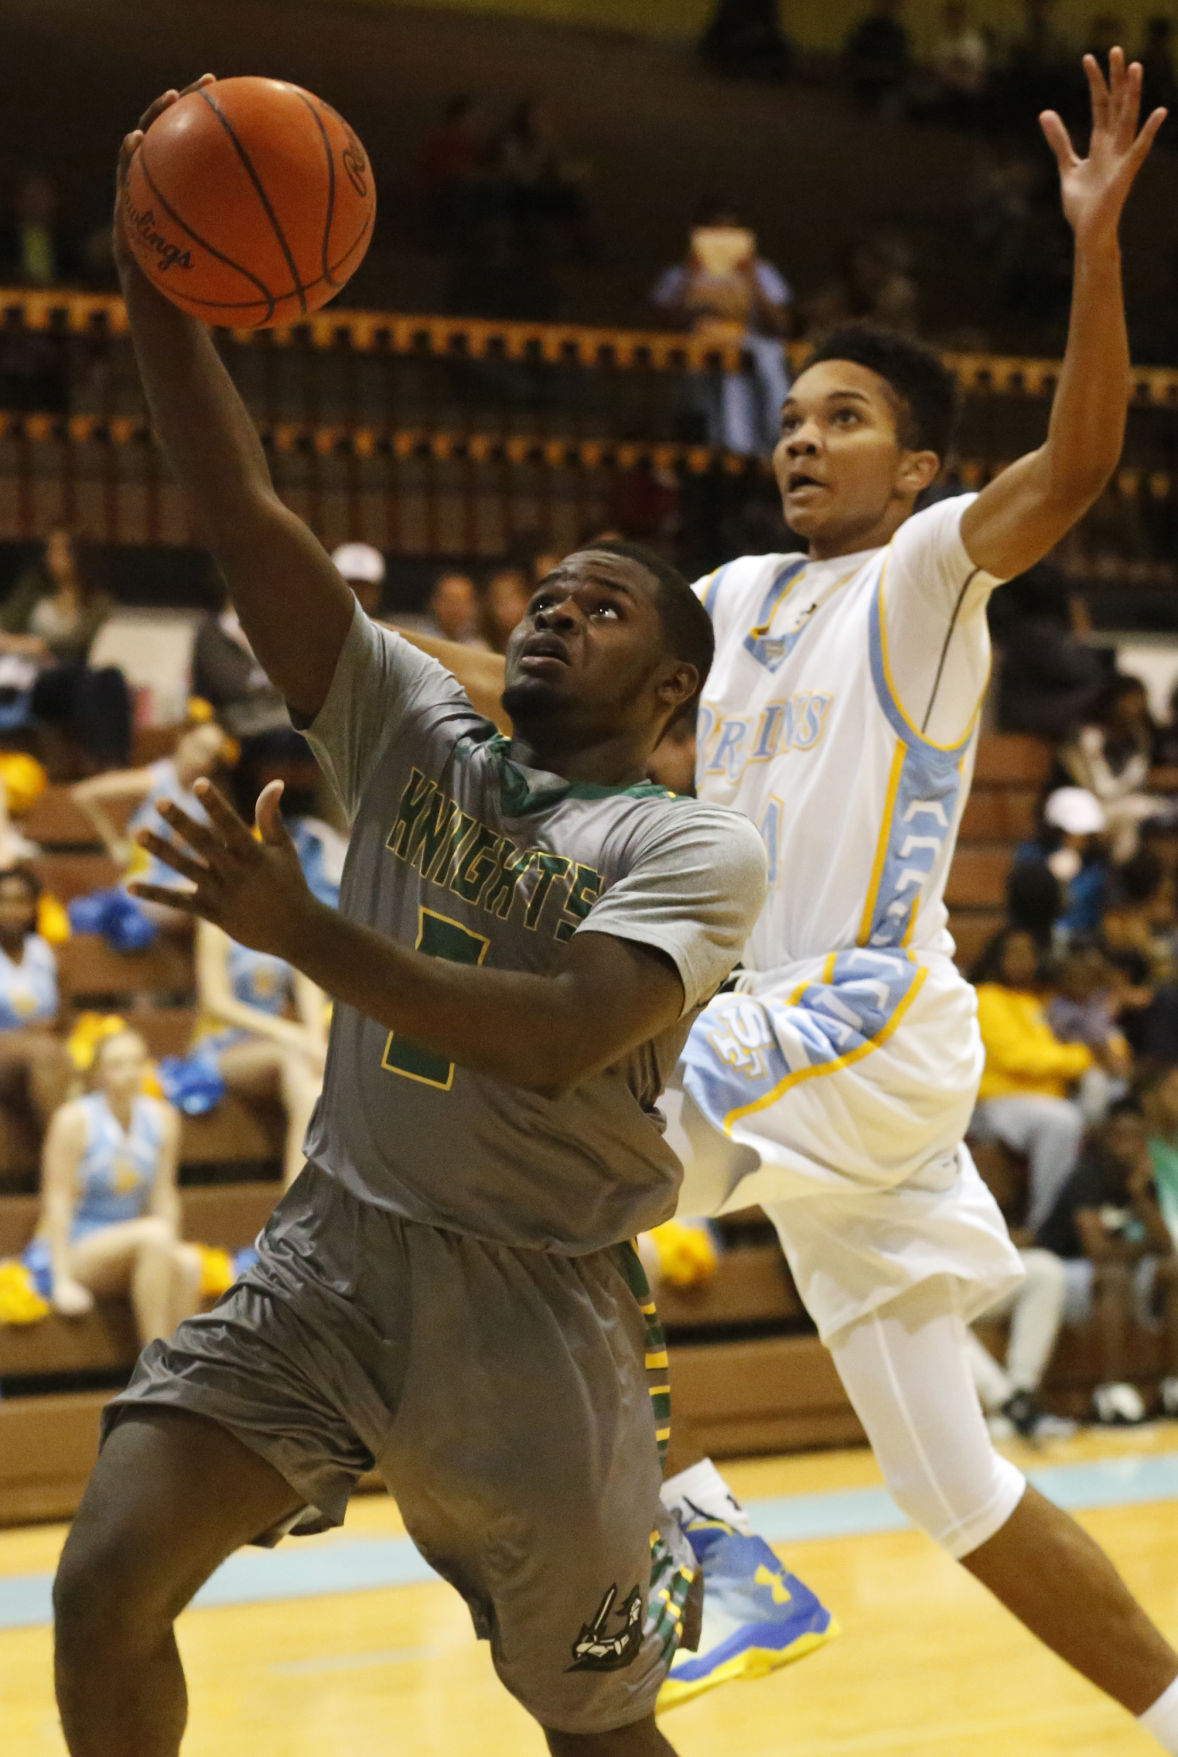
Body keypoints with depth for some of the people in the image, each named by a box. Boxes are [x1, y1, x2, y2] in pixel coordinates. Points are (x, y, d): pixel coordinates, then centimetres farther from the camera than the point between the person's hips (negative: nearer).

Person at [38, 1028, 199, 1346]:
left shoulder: (162, 1118, 3)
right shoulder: (75, 1120, -12)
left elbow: (164, 1196, 5)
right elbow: (57, 1202, -13)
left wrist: (170, 1250, -10)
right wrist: (63, 1281, -18)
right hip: (76, 1250, -5)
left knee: (189, 1262, -29)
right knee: (153, 1234, -33)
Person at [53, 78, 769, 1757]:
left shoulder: (697, 846, -6)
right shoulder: (412, 727, 7)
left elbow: (567, 1036, -24)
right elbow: (247, 519, -3)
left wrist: (303, 931, -31)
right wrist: (159, 283, -14)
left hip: (540, 1300, -3)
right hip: (336, 1250, 4)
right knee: (104, 1588, -14)